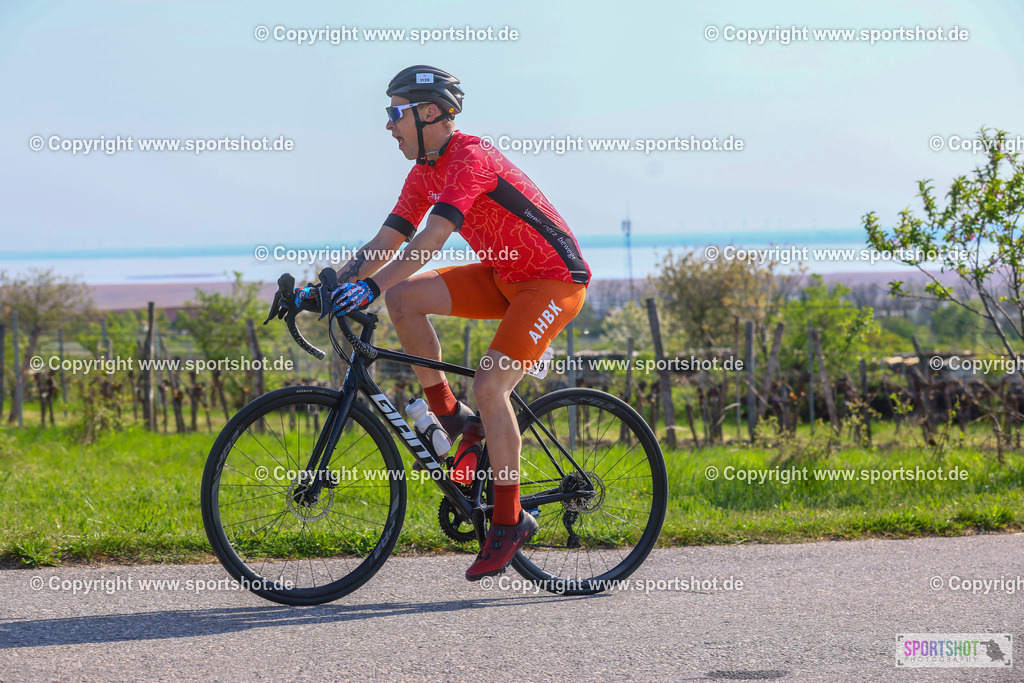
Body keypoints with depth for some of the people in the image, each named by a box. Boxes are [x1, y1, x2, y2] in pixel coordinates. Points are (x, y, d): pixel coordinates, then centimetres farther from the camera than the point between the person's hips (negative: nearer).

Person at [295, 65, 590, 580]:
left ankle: (510, 521, -8)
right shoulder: (425, 173, 5)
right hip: (504, 276, 9)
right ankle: (449, 417, 3)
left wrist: (370, 286, -43)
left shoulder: (470, 159, -23)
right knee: (402, 298, -9)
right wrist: (325, 289, -6)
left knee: (489, 385, -21)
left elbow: (433, 238, -35)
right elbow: (384, 244, 5)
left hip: (554, 279, -9)